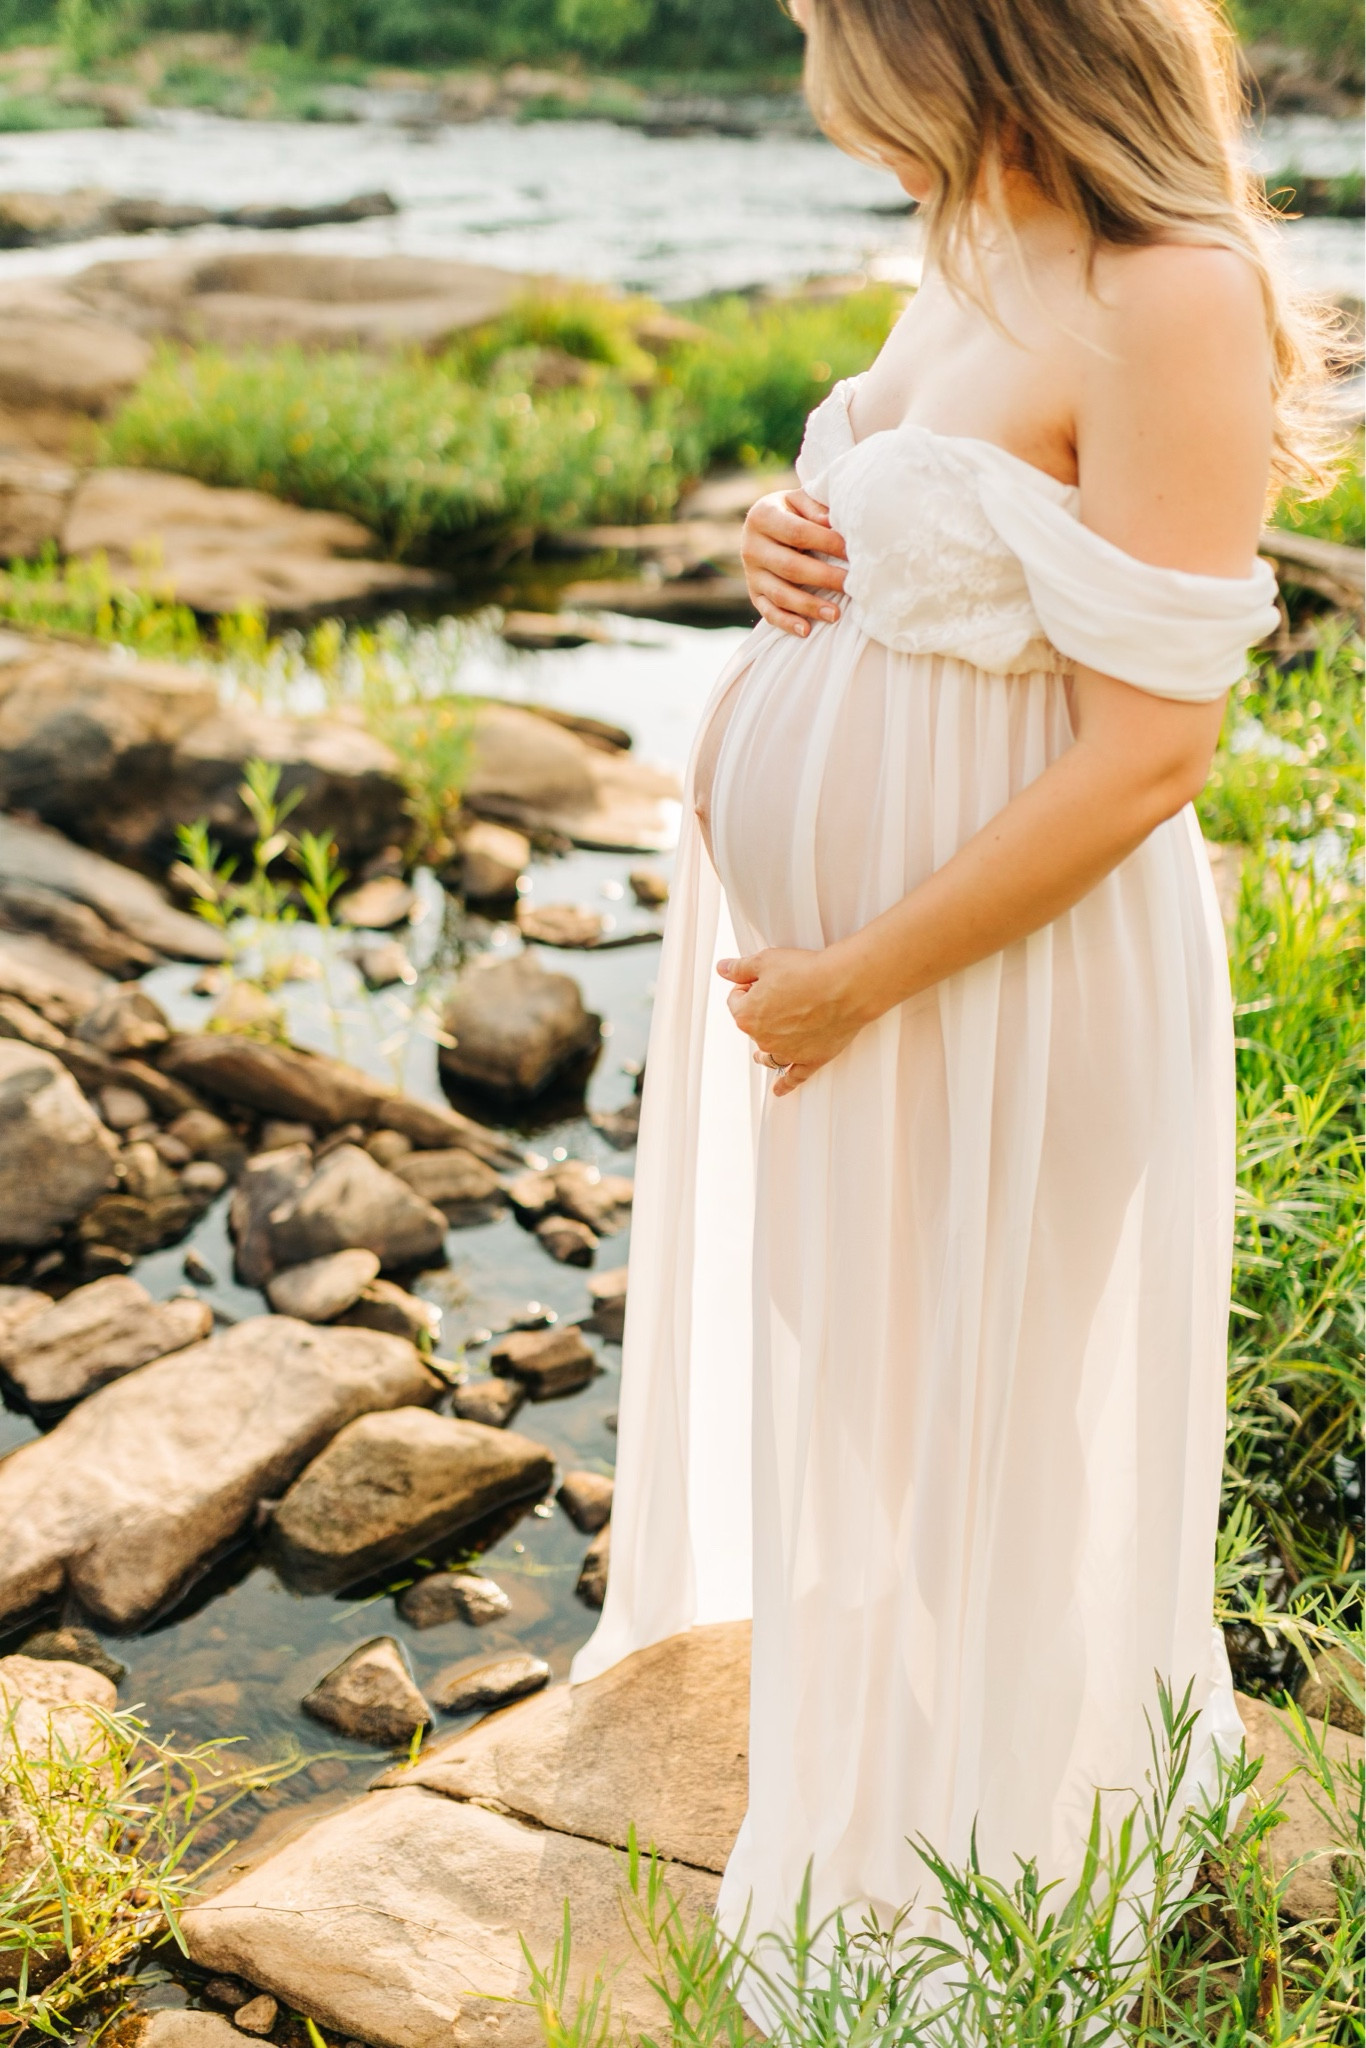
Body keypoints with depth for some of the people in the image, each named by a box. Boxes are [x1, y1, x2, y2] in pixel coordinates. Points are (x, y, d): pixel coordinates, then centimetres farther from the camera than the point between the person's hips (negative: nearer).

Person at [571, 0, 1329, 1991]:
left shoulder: (1173, 297, -21)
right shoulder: (977, 256, 6)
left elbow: (1148, 749, -24)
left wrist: (858, 980, -19)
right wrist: (789, 554, -4)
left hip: (1000, 972, -8)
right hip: (820, 938, 8)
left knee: (975, 1429, 11)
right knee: (841, 1376, 24)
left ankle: (965, 1896, 35)